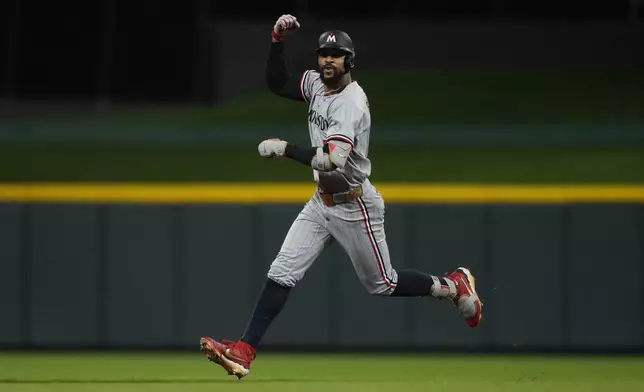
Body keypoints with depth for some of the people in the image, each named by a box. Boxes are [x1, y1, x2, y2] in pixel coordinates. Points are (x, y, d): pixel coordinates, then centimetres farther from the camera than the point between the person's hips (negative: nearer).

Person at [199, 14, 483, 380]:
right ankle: (244, 353, -9)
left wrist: (284, 148, -33)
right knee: (282, 273, -4)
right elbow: (277, 82, 11)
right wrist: (278, 41, -3)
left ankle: (454, 286, 30)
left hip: (354, 207, -7)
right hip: (322, 202, 8)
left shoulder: (351, 101, -25)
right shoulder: (316, 84, 1)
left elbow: (332, 159, -35)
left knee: (382, 285, 8)